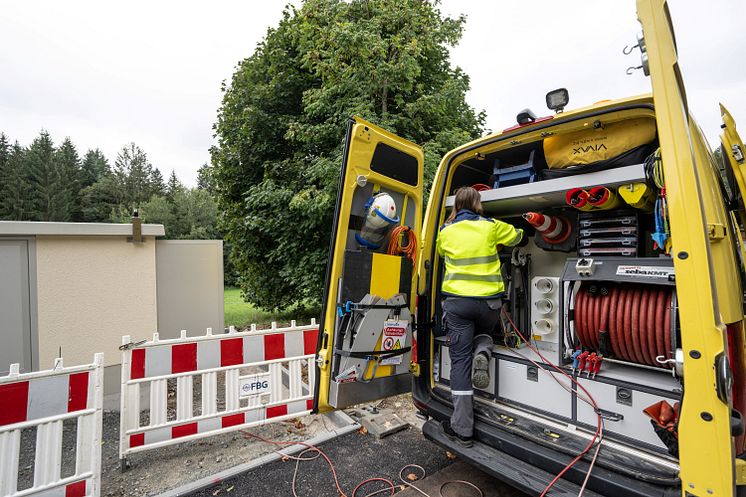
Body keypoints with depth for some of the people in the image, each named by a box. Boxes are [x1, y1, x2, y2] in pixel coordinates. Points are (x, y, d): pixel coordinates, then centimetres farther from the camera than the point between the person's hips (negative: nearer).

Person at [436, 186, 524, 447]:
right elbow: (516, 236, 23)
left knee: (460, 361, 3)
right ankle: (482, 353, -2)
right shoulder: (491, 226, 5)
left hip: (457, 300, -1)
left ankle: (462, 429, 6)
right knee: (483, 333, 33)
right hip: (489, 300, 1)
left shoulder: (445, 231, 6)